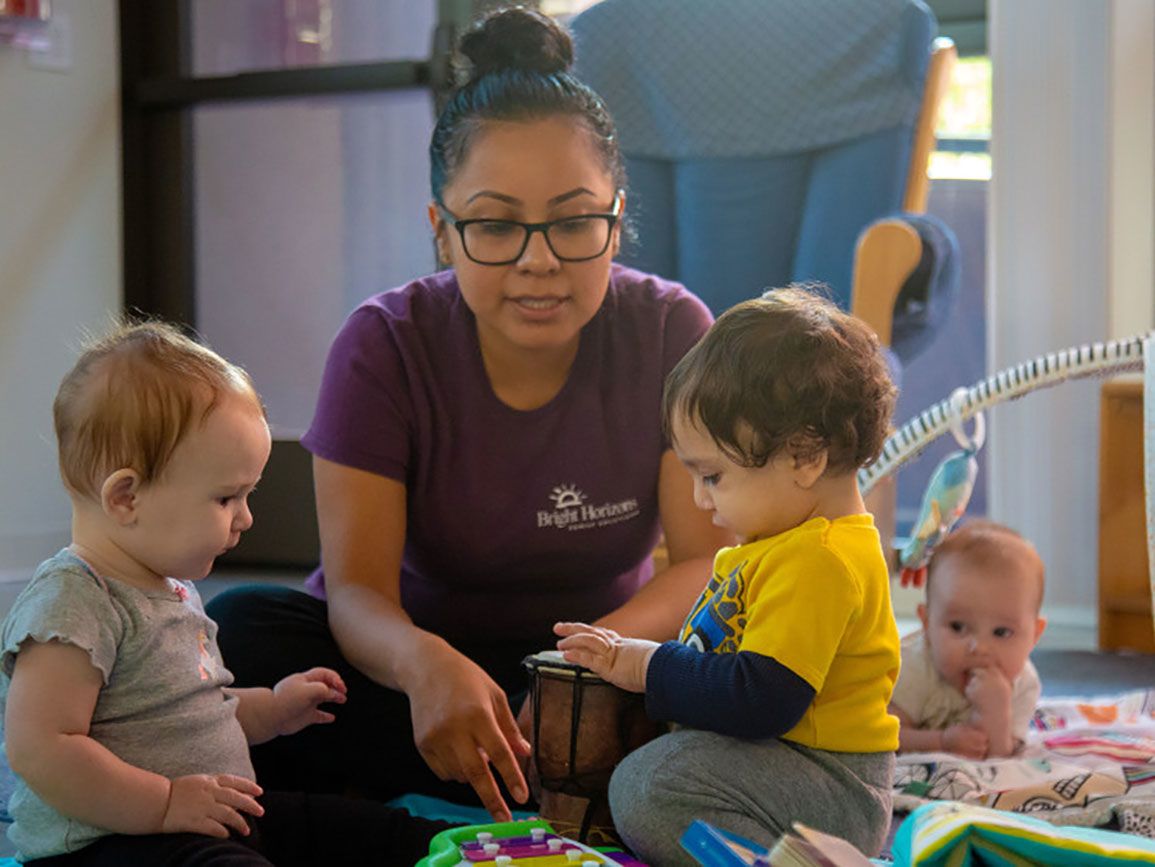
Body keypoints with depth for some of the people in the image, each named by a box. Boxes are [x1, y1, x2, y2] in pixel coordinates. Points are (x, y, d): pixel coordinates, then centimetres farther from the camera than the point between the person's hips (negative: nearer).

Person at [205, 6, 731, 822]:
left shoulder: (670, 332, -11)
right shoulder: (383, 346, -13)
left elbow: (709, 558, -16)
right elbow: (356, 587, -21)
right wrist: (425, 664, -46)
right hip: (426, 646, 1)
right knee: (237, 632, -29)